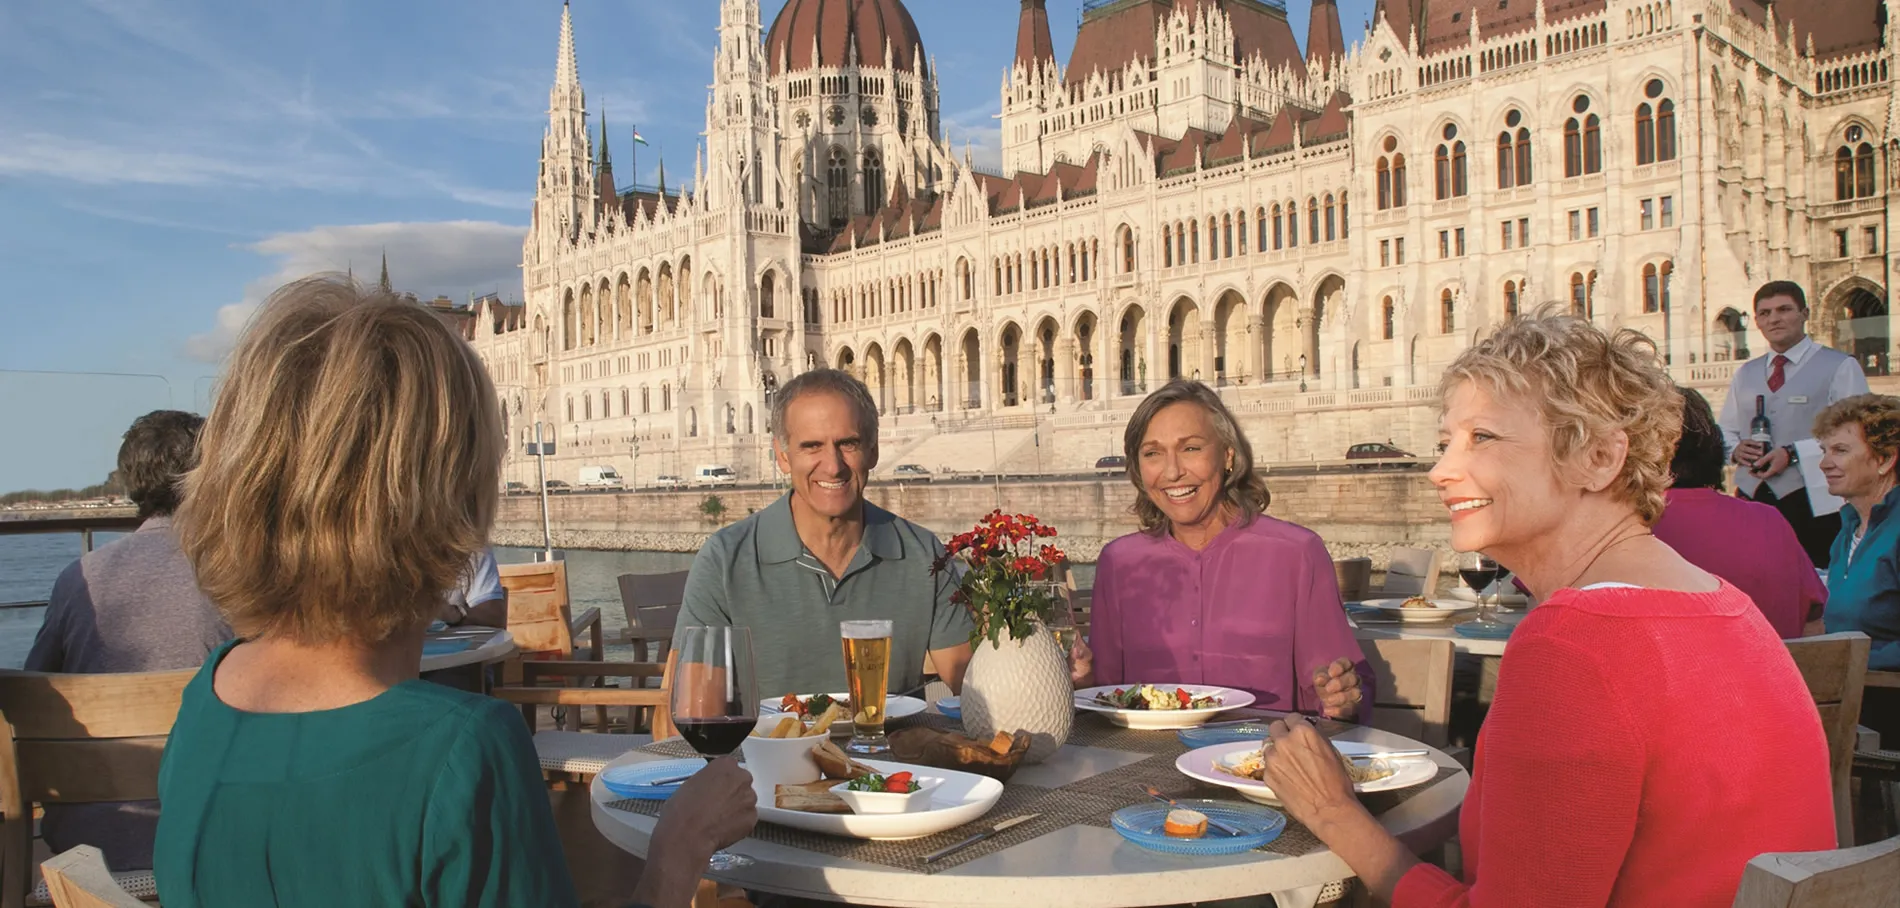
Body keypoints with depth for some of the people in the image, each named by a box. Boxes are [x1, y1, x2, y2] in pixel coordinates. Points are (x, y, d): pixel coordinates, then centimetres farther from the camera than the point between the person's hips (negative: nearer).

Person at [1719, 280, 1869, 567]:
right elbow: (1724, 432, 21)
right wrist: (1736, 449, -2)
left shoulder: (1840, 367, 2)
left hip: (1811, 502, -4)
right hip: (1752, 498, 4)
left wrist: (1793, 454, -19)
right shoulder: (1744, 374, 19)